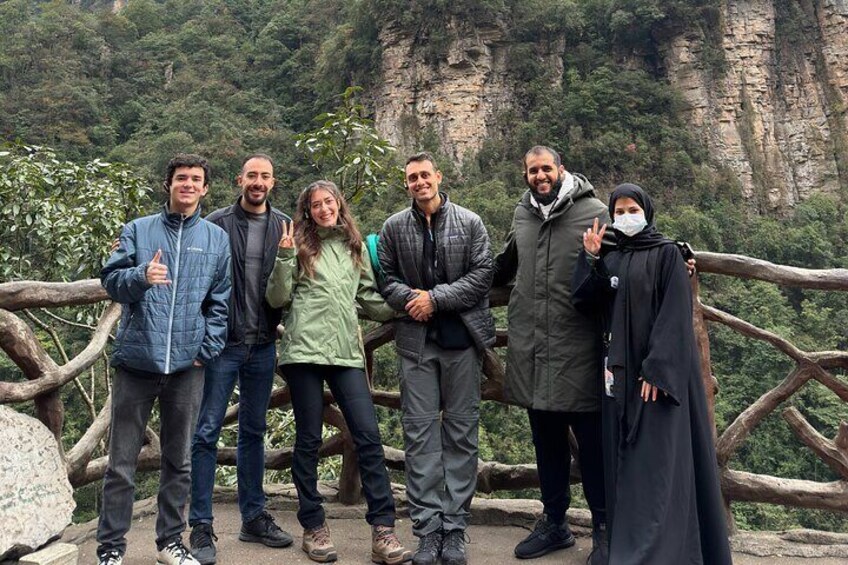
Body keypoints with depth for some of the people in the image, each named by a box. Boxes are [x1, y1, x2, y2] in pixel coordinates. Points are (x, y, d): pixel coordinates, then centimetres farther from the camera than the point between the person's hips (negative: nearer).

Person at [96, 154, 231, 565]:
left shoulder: (217, 238, 9)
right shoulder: (138, 230, 8)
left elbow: (221, 301, 7)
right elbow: (110, 280, 0)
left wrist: (208, 349, -2)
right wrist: (141, 276, -21)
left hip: (188, 365, 1)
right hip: (136, 361, -1)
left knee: (179, 461, 10)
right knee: (122, 461, 5)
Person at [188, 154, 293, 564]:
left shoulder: (285, 226, 6)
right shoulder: (216, 224, -2)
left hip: (262, 345, 3)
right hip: (222, 342, -3)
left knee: (253, 432, 13)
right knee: (207, 431, -1)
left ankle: (253, 518, 25)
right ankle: (201, 526, 10)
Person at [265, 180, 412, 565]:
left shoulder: (355, 247, 17)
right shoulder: (300, 245, 6)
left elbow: (369, 299, 20)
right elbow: (277, 300, 2)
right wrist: (285, 258, -10)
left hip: (346, 352, 3)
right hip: (304, 350, -3)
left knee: (369, 436, -5)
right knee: (308, 439, 5)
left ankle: (383, 531, -1)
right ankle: (313, 527, 18)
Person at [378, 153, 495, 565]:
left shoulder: (470, 223, 3)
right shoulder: (394, 228, 8)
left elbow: (482, 275, -4)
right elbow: (386, 278, 8)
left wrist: (436, 297, -11)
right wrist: (410, 299, -11)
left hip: (462, 336, -1)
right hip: (416, 339, 1)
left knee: (461, 432, 4)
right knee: (420, 432, 2)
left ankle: (455, 528, 14)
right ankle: (427, 528, 10)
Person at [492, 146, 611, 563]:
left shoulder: (594, 213, -5)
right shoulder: (521, 215, 12)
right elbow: (503, 267, 27)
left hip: (578, 351, -5)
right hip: (531, 350, 5)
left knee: (591, 441, 5)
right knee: (546, 439, 15)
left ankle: (603, 527, 22)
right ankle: (554, 523, 31)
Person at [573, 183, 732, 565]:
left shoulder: (666, 253, -3)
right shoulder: (610, 260, 13)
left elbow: (675, 314, -11)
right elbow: (584, 302, 0)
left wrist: (657, 368, -19)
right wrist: (590, 257, -10)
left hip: (660, 369, -6)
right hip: (621, 371, 6)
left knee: (656, 460, -7)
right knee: (626, 460, 8)